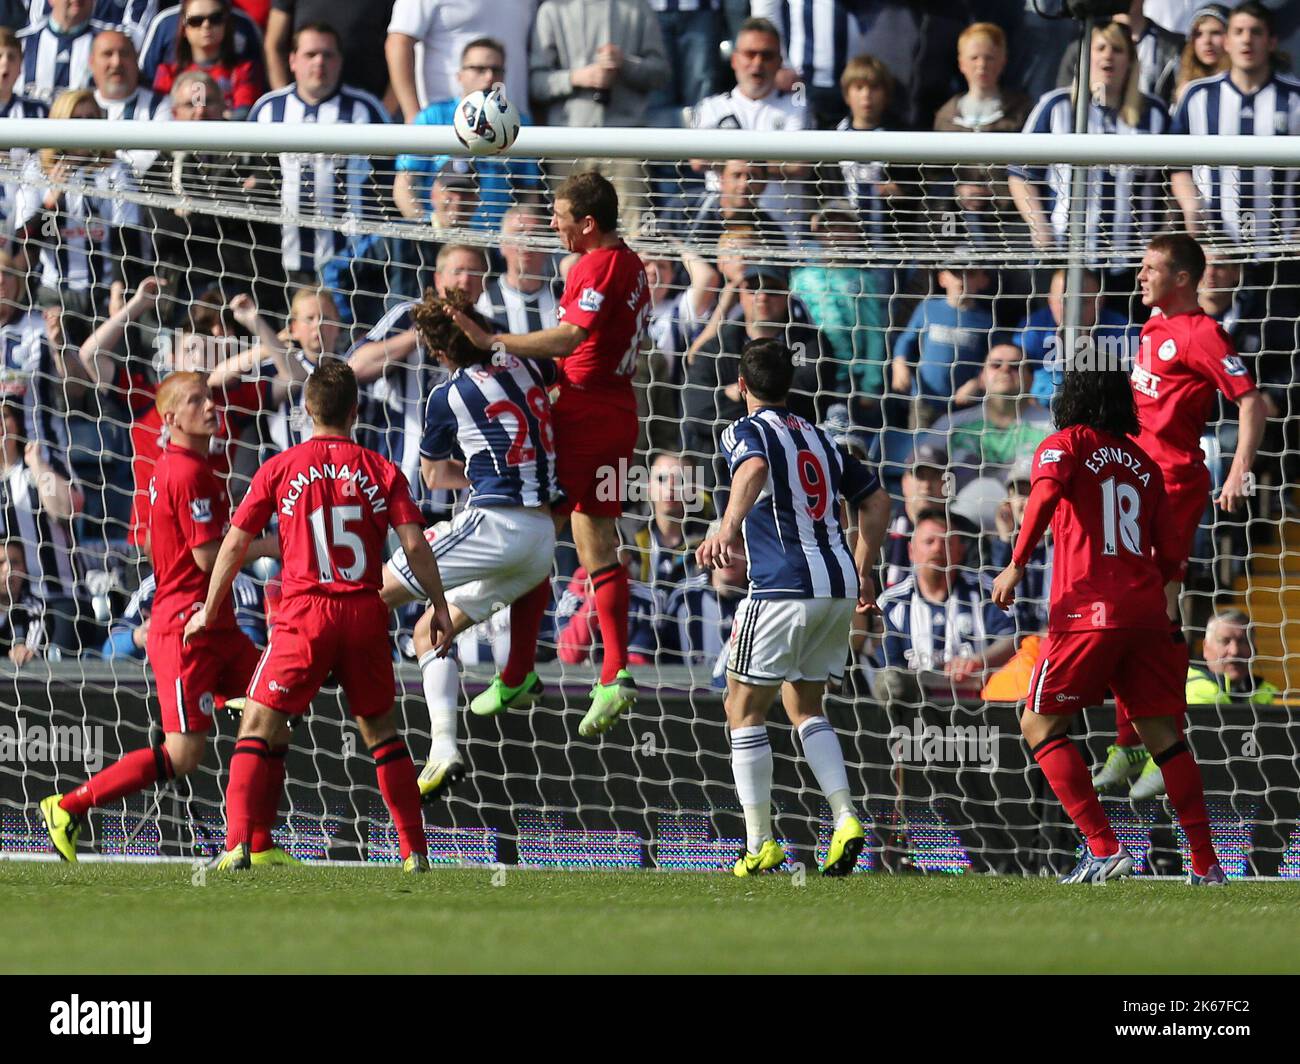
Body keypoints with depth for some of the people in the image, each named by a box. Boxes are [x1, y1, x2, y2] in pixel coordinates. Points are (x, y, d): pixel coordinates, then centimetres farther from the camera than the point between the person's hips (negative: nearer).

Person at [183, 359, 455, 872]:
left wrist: (208, 613, 15)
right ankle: (415, 850, 17)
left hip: (305, 617, -2)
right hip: (366, 614, 2)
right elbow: (414, 545, -3)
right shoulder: (381, 471, 4)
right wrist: (438, 606, 8)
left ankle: (238, 844, -12)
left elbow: (234, 545, 5)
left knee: (257, 725, 2)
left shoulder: (280, 469, 2)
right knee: (381, 729, 18)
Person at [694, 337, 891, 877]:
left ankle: (760, 843, 1)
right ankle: (846, 819, 3)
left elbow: (754, 468, -26)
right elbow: (875, 498, 24)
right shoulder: (818, 437, 20)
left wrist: (729, 528, -40)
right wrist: (862, 571, 31)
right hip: (839, 589, 7)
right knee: (804, 707, 21)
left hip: (784, 588, -7)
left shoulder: (746, 431, -2)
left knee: (744, 709, 6)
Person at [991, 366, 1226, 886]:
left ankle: (1104, 848, -5)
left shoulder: (1065, 444, 5)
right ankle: (1205, 863, 0)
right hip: (1147, 613, 5)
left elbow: (1046, 493, -17)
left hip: (1088, 613, -5)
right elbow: (1170, 555, 16)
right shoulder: (1144, 463, 19)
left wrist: (1016, 565, -18)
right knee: (1160, 732, 7)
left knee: (1039, 725, 6)